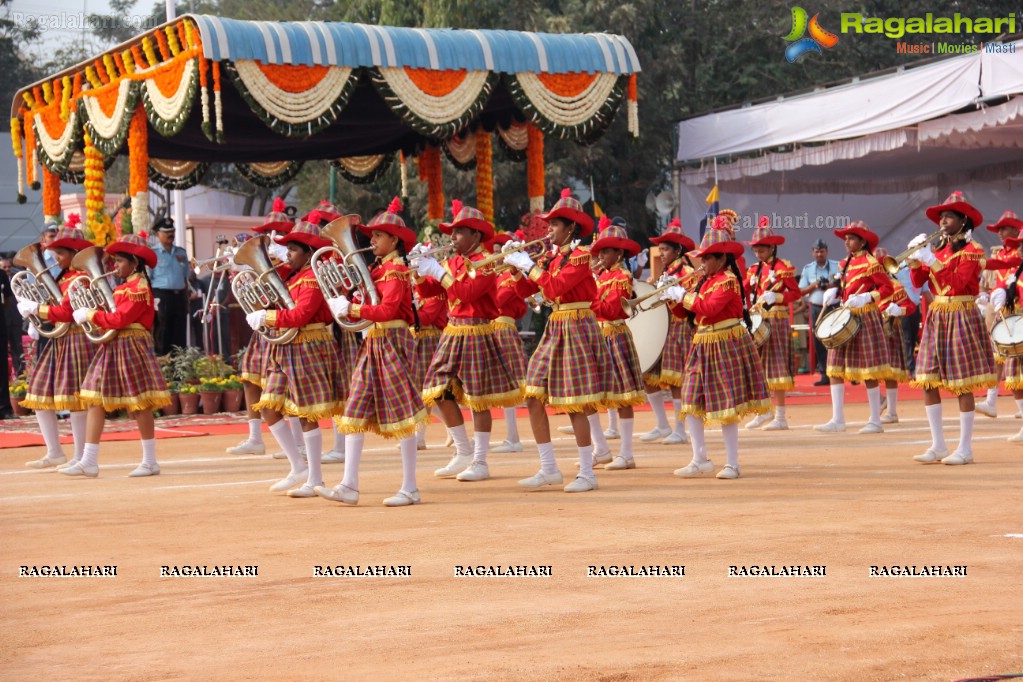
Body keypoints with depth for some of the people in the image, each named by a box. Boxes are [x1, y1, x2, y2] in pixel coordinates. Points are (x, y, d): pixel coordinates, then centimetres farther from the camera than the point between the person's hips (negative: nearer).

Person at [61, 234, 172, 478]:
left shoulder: (139, 288, -14)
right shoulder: (124, 287, 17)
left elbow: (119, 319, -21)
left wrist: (90, 315, -12)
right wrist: (91, 314, 1)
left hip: (131, 347, -10)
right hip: (112, 347, 10)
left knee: (138, 404, -4)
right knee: (95, 400, 3)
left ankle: (150, 462, 4)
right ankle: (89, 461, 3)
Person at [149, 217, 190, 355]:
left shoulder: (181, 253, 14)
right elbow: (147, 279, -4)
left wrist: (186, 301, 14)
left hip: (179, 296, 5)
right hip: (162, 296, -5)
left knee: (180, 333, 6)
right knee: (162, 333, -2)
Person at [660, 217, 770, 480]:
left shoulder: (728, 281, -13)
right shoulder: (707, 280, 14)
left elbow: (709, 307, -26)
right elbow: (693, 309, 15)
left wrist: (683, 295, -17)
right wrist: (674, 296, 2)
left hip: (725, 346, -9)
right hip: (703, 345, 9)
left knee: (726, 408, -4)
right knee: (691, 403, 3)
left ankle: (732, 464, 4)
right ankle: (700, 460, 9)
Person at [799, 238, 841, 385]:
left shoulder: (837, 266, 2)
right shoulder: (808, 269, 9)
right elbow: (801, 291, 7)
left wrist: (834, 286, -17)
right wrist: (813, 286, -11)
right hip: (816, 308, 3)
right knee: (819, 342, 2)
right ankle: (824, 374, 7)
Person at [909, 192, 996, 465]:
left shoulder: (972, 250, -6)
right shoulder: (939, 249, 13)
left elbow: (959, 282, -18)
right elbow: (919, 282, 7)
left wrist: (932, 262, -22)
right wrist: (915, 262, -10)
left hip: (961, 317, -7)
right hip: (936, 318, 7)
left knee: (962, 384, -5)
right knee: (928, 382, 2)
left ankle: (965, 449, -1)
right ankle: (938, 446, 8)